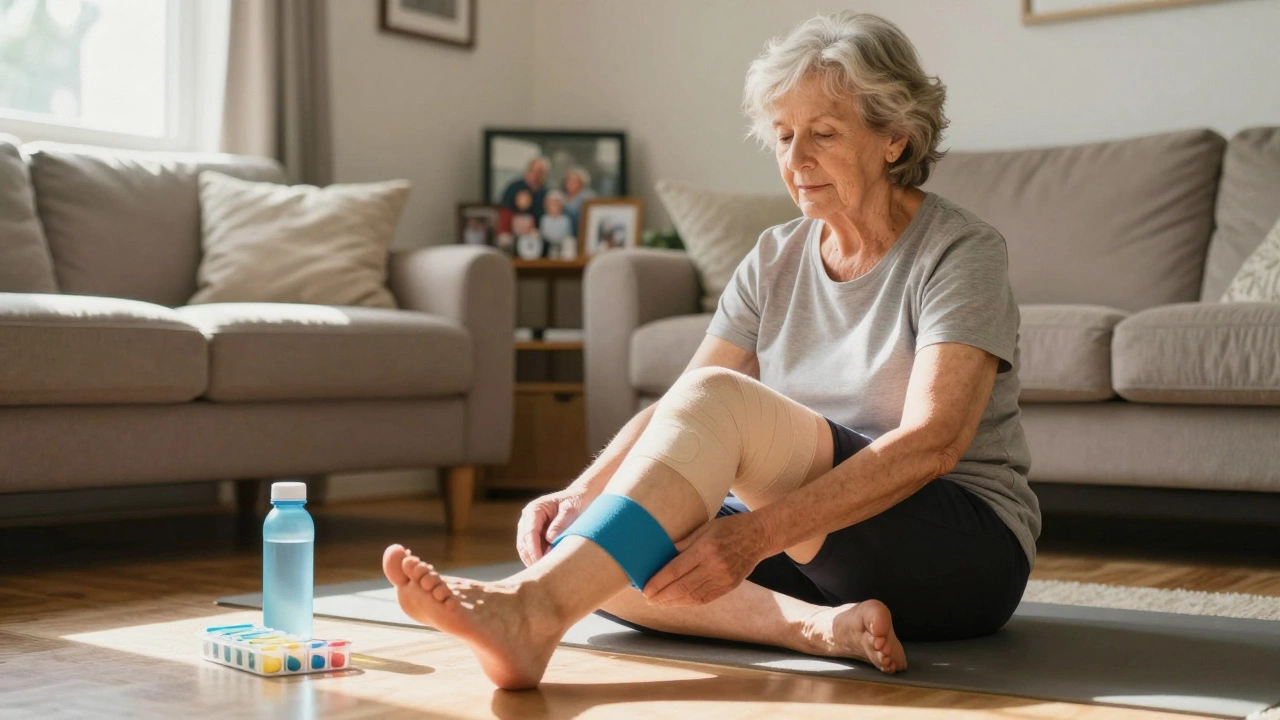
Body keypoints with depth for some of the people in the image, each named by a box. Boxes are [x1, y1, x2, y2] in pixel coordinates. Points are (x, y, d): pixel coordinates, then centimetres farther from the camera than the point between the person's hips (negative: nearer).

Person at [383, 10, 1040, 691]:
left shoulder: (961, 252, -9)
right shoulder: (776, 260, 9)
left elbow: (931, 443, -23)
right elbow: (674, 412, 0)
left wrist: (756, 533, -35)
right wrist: (579, 495, -20)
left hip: (971, 552, -6)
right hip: (820, 551, 6)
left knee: (719, 396, -30)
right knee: (584, 553, -16)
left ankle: (533, 606, -43)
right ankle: (817, 627, -30)